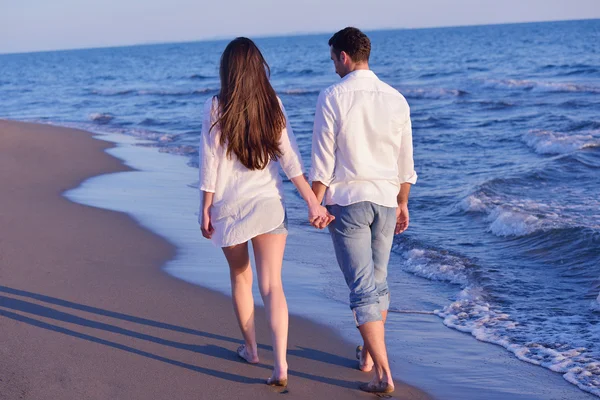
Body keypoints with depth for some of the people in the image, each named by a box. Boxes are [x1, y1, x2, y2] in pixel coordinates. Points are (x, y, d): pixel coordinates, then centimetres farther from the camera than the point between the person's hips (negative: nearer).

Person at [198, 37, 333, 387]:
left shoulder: (216, 108, -8)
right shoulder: (274, 105, 0)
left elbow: (210, 164, -6)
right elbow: (291, 160, -2)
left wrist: (205, 208, 2)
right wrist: (314, 203, 1)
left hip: (229, 206, -1)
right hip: (268, 204, 1)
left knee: (240, 277, 20)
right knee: (272, 285, -2)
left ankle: (251, 348, 33)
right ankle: (280, 363, -15)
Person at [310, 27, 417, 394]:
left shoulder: (332, 97, -9)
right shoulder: (395, 99, 2)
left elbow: (323, 157, -10)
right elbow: (405, 161, 7)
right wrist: (402, 203, 18)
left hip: (346, 200, -4)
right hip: (385, 199, 4)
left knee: (362, 287, -3)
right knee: (378, 281, 19)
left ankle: (383, 374, -7)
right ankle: (369, 353, 34)